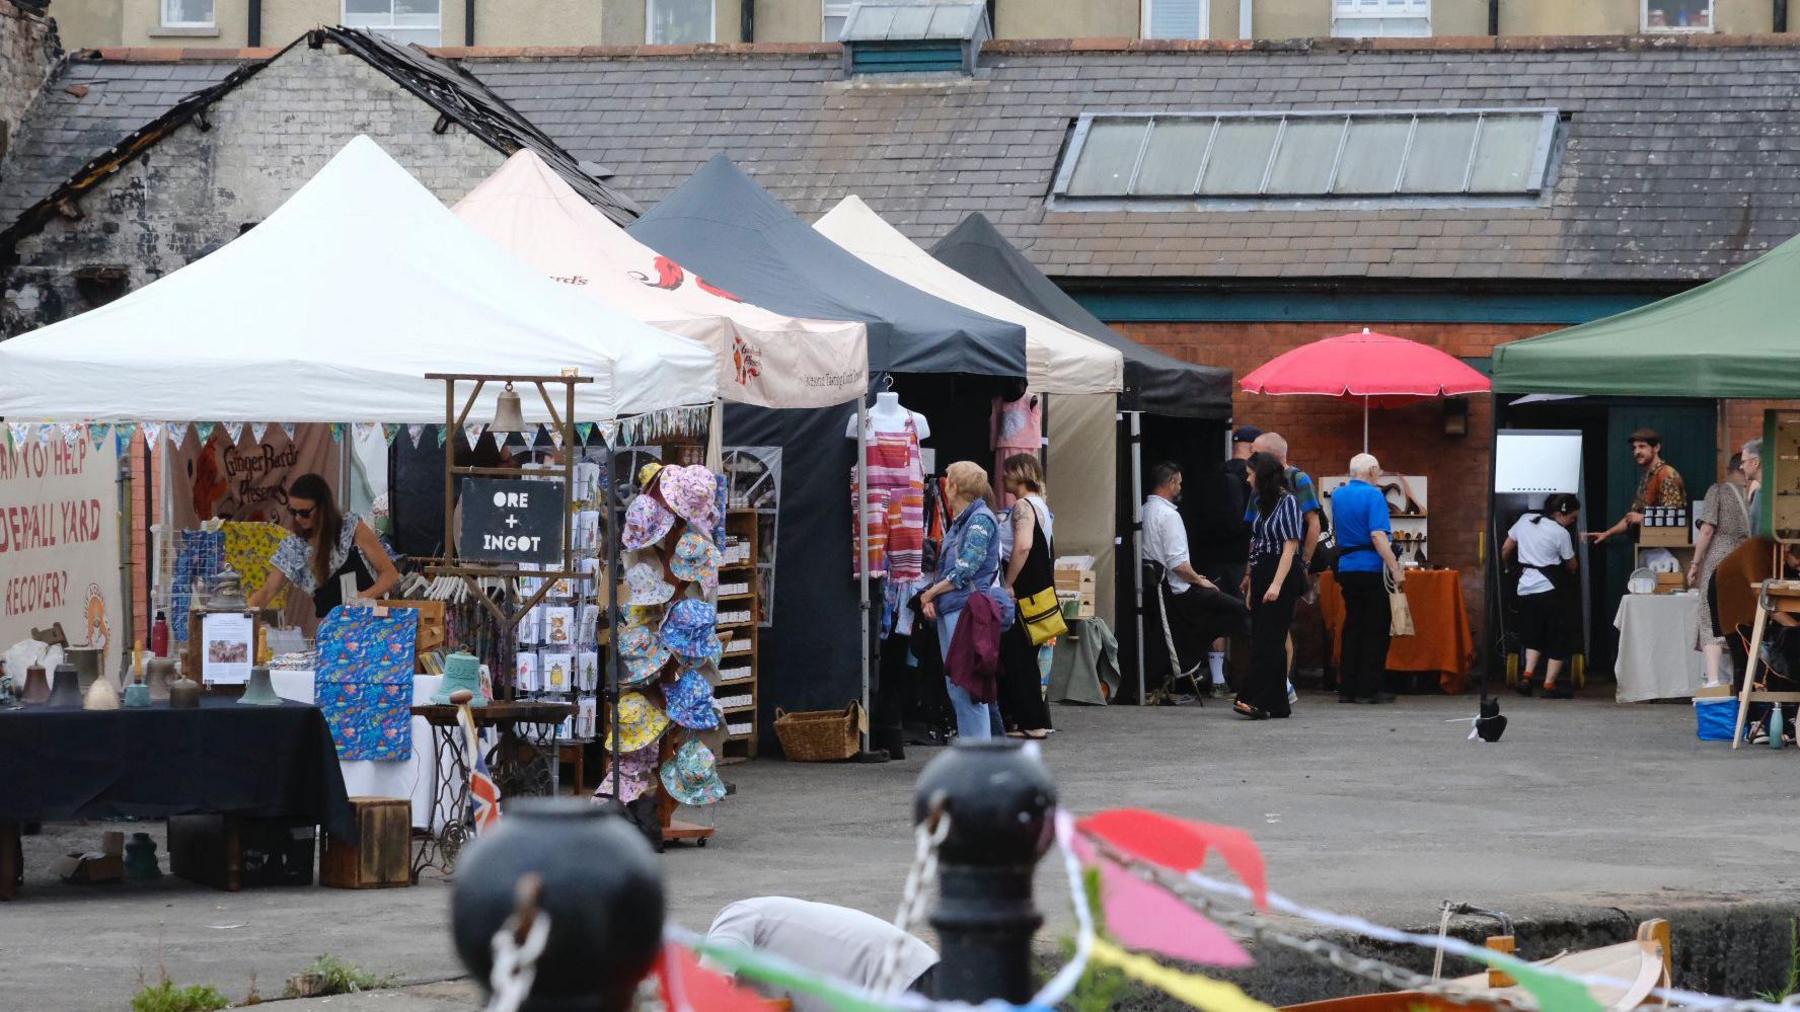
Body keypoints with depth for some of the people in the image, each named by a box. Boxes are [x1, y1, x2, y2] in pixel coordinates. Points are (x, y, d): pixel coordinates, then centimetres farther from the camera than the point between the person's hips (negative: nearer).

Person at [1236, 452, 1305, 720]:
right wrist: (1251, 582, 15)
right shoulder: (1261, 503, 17)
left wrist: (1277, 584, -22)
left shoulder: (1287, 502, -9)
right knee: (1265, 640, 7)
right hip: (1261, 576, 9)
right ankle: (1277, 703, 10)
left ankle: (1257, 700, -20)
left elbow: (1290, 547, -15)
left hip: (1281, 577, -9)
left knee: (1268, 640, -13)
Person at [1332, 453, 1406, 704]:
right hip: (1372, 568, -7)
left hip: (1346, 568, 7)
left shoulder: (1338, 495, 10)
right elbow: (1378, 536, -21)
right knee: (1376, 629, 0)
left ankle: (1347, 688, 11)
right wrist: (1396, 569, -22)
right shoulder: (1373, 496, -12)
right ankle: (1369, 689, -1)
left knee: (1352, 627, 12)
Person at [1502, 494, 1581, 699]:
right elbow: (1571, 566, 1)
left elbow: (1505, 550, 14)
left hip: (1525, 589, 5)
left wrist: (1508, 563, 36)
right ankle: (1550, 684, 2)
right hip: (1549, 589, -5)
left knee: (1533, 635, 19)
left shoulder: (1525, 520, 6)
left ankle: (1527, 674, -1)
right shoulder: (1561, 533, -9)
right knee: (1558, 638, 6)